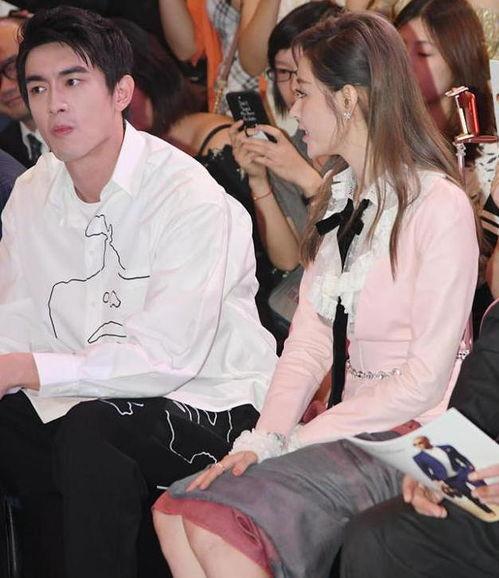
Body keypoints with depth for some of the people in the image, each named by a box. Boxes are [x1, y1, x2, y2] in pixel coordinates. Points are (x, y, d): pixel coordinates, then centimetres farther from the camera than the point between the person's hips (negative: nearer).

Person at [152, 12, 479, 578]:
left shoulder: (438, 207, -13)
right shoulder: (339, 198, 14)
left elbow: (425, 381, -15)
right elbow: (308, 340, 7)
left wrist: (296, 439, -13)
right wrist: (263, 438, -9)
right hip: (347, 424, 7)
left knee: (218, 527, -24)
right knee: (173, 513, -13)